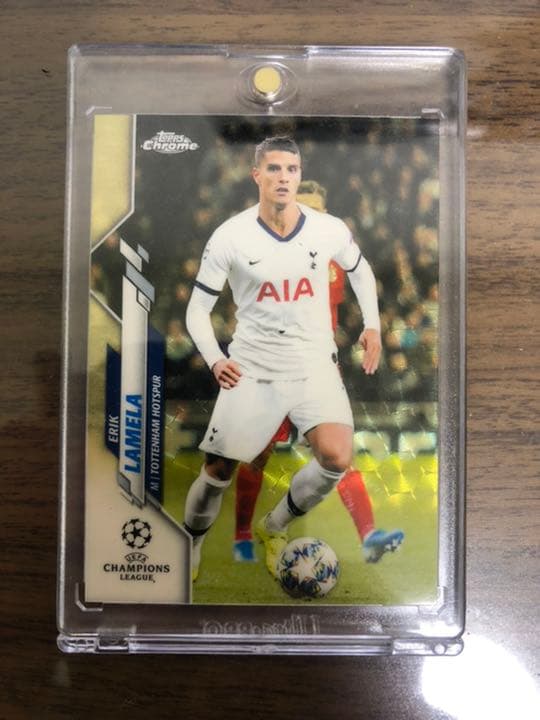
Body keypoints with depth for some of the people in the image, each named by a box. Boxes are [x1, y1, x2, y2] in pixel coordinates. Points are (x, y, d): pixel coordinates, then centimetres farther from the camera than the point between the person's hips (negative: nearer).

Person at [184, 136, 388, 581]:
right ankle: (190, 548, 32)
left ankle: (274, 528, 12)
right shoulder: (230, 236, -7)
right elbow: (198, 308, -1)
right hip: (252, 368, -1)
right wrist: (214, 360, -17)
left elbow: (359, 269, 19)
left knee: (337, 458, -18)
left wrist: (372, 326, 9)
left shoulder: (330, 230, -2)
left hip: (315, 364, 2)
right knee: (218, 470, 2)